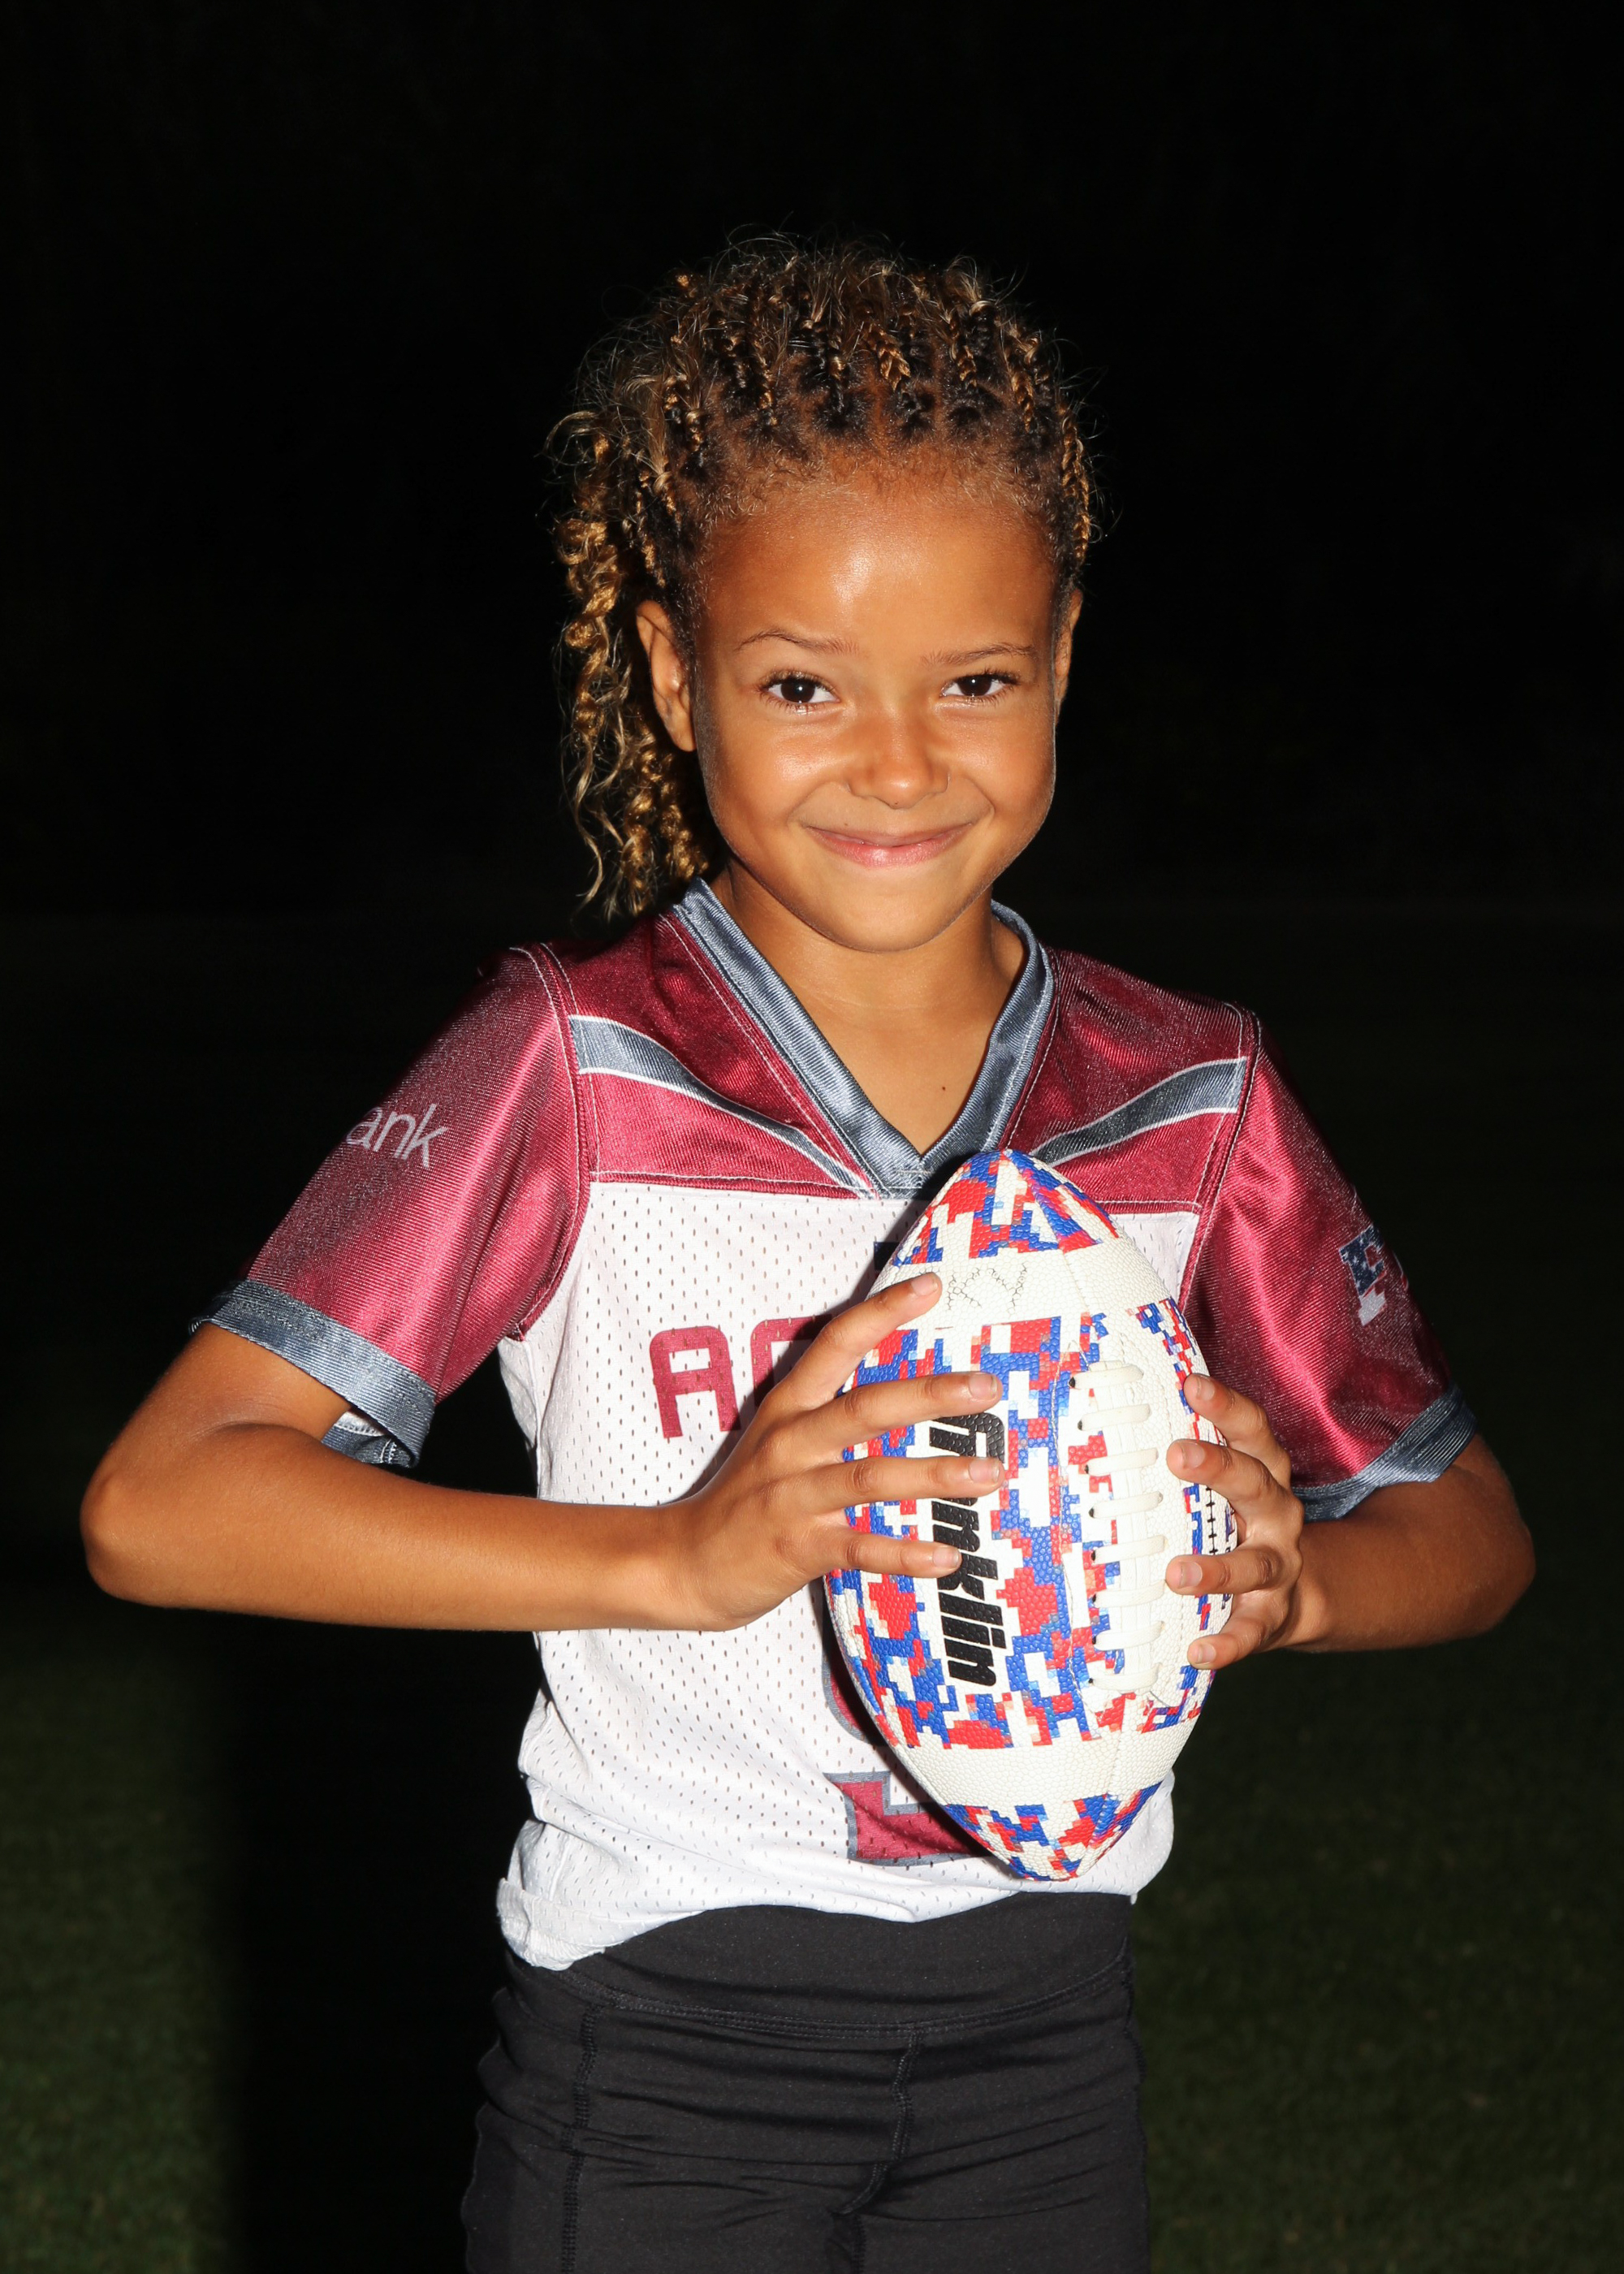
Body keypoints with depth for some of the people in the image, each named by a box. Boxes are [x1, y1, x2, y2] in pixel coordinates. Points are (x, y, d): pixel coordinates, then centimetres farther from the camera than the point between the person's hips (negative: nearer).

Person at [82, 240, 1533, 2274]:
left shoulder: (1189, 1098, -1)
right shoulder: (577, 1065, -12)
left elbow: (1467, 1530, 8)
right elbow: (160, 1506, -19)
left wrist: (1289, 1579, -16)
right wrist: (678, 1557, -28)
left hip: (1046, 2040, 3)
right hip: (664, 2042, -3)